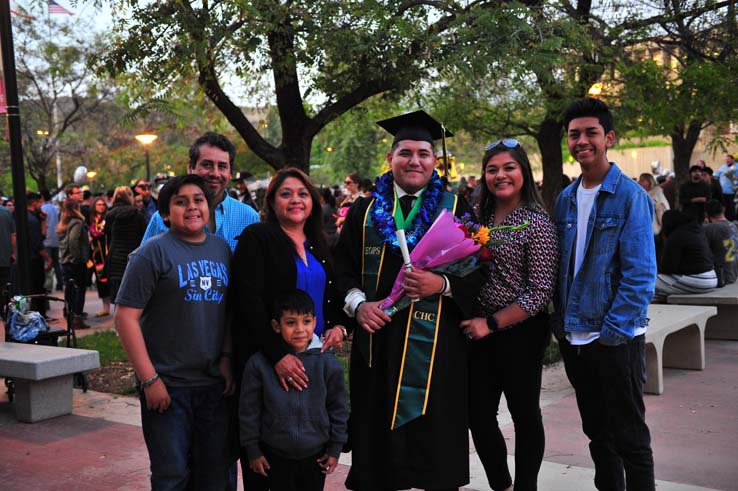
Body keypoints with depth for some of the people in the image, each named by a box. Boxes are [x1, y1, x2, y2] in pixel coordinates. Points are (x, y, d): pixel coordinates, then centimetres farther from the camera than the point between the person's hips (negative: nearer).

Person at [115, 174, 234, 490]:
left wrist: (227, 359, 3)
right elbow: (126, 316, -11)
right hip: (167, 386, -4)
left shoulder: (222, 249, 9)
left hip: (214, 383, 5)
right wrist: (150, 379, -15)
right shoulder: (154, 252, -7)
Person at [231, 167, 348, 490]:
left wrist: (338, 324, -1)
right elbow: (249, 302, -16)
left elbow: (334, 296, 21)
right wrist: (277, 355, -23)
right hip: (267, 361, -5)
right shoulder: (256, 238, -6)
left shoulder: (319, 245, 14)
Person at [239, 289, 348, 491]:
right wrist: (253, 450, 1)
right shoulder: (259, 363, -12)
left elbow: (338, 408, 0)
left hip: (316, 455, 1)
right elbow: (249, 410, -3)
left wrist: (335, 448, 4)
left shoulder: (328, 363, -10)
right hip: (276, 456, -1)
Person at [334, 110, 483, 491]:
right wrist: (357, 303, -8)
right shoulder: (365, 211, 10)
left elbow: (477, 273, 0)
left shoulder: (456, 211, 5)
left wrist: (442, 284, -17)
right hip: (377, 340, 2)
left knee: (435, 434, 4)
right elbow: (343, 267, 8)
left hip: (437, 345, -1)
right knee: (378, 439, 7)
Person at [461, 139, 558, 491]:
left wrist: (491, 323, -16)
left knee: (525, 415, 9)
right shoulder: (481, 217, 7)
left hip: (521, 333, -6)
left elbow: (540, 293, -15)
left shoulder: (537, 223, -11)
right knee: (478, 415, 10)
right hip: (480, 331, 6)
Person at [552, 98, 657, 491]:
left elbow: (640, 274, -14)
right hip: (574, 338, 6)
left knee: (629, 438, 5)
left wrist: (613, 332, -17)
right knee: (596, 431, 17)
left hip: (616, 338, -6)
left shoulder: (630, 196, -9)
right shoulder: (566, 199, 8)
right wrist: (560, 324, 6)